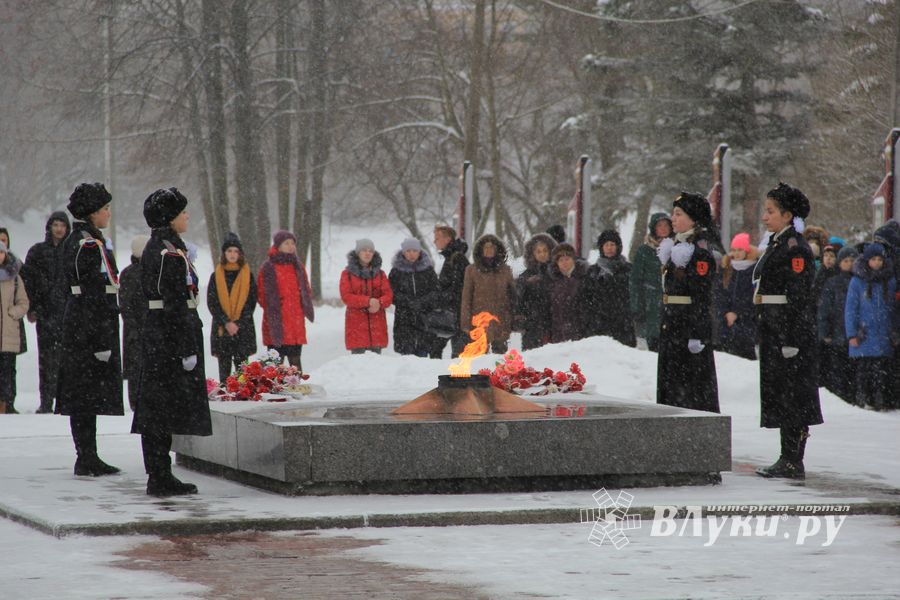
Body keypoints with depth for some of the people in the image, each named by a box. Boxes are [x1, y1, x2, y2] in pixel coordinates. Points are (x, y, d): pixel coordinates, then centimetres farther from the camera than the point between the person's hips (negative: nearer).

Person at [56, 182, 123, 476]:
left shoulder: (73, 241, 15)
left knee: (80, 395, 10)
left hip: (74, 321, 10)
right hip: (92, 324, -10)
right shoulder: (91, 244, -15)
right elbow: (95, 294, -20)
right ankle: (87, 460, -5)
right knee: (90, 394, -7)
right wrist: (103, 340, -20)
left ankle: (87, 459, 14)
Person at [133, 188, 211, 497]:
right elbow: (176, 306, -20)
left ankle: (159, 477, 15)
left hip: (154, 334, 10)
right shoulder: (171, 253, -16)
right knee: (166, 408, -6)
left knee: (155, 409, 10)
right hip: (173, 337, -10)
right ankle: (160, 479, -4)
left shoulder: (153, 248, 14)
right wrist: (188, 350, -20)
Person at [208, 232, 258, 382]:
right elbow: (211, 303, 1)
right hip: (221, 329, 1)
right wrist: (226, 323, -10)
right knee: (224, 368, 1)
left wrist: (237, 323, -9)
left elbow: (251, 303, 2)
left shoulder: (247, 275, 6)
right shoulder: (216, 276, 6)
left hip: (243, 329, -1)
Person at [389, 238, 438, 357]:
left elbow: (435, 291, 4)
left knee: (422, 352, -3)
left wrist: (422, 302, -13)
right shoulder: (396, 271, 6)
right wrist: (409, 302, -14)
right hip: (404, 319, -1)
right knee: (406, 352, -8)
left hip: (425, 319, 1)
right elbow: (393, 294, 0)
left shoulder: (428, 270, 9)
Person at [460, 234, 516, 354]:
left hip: (501, 321, 1)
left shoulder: (505, 270, 10)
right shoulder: (472, 270, 5)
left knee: (500, 353, -2)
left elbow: (512, 296, 12)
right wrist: (466, 324, -2)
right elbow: (466, 298, 5)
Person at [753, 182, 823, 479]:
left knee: (792, 395, -7)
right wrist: (762, 335, 20)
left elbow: (798, 298, -18)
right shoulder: (776, 244, 17)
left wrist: (791, 340, -21)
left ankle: (794, 462, -4)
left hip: (791, 330, -10)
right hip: (774, 331, 10)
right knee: (779, 394, 11)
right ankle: (788, 459, 16)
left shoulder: (795, 248, -13)